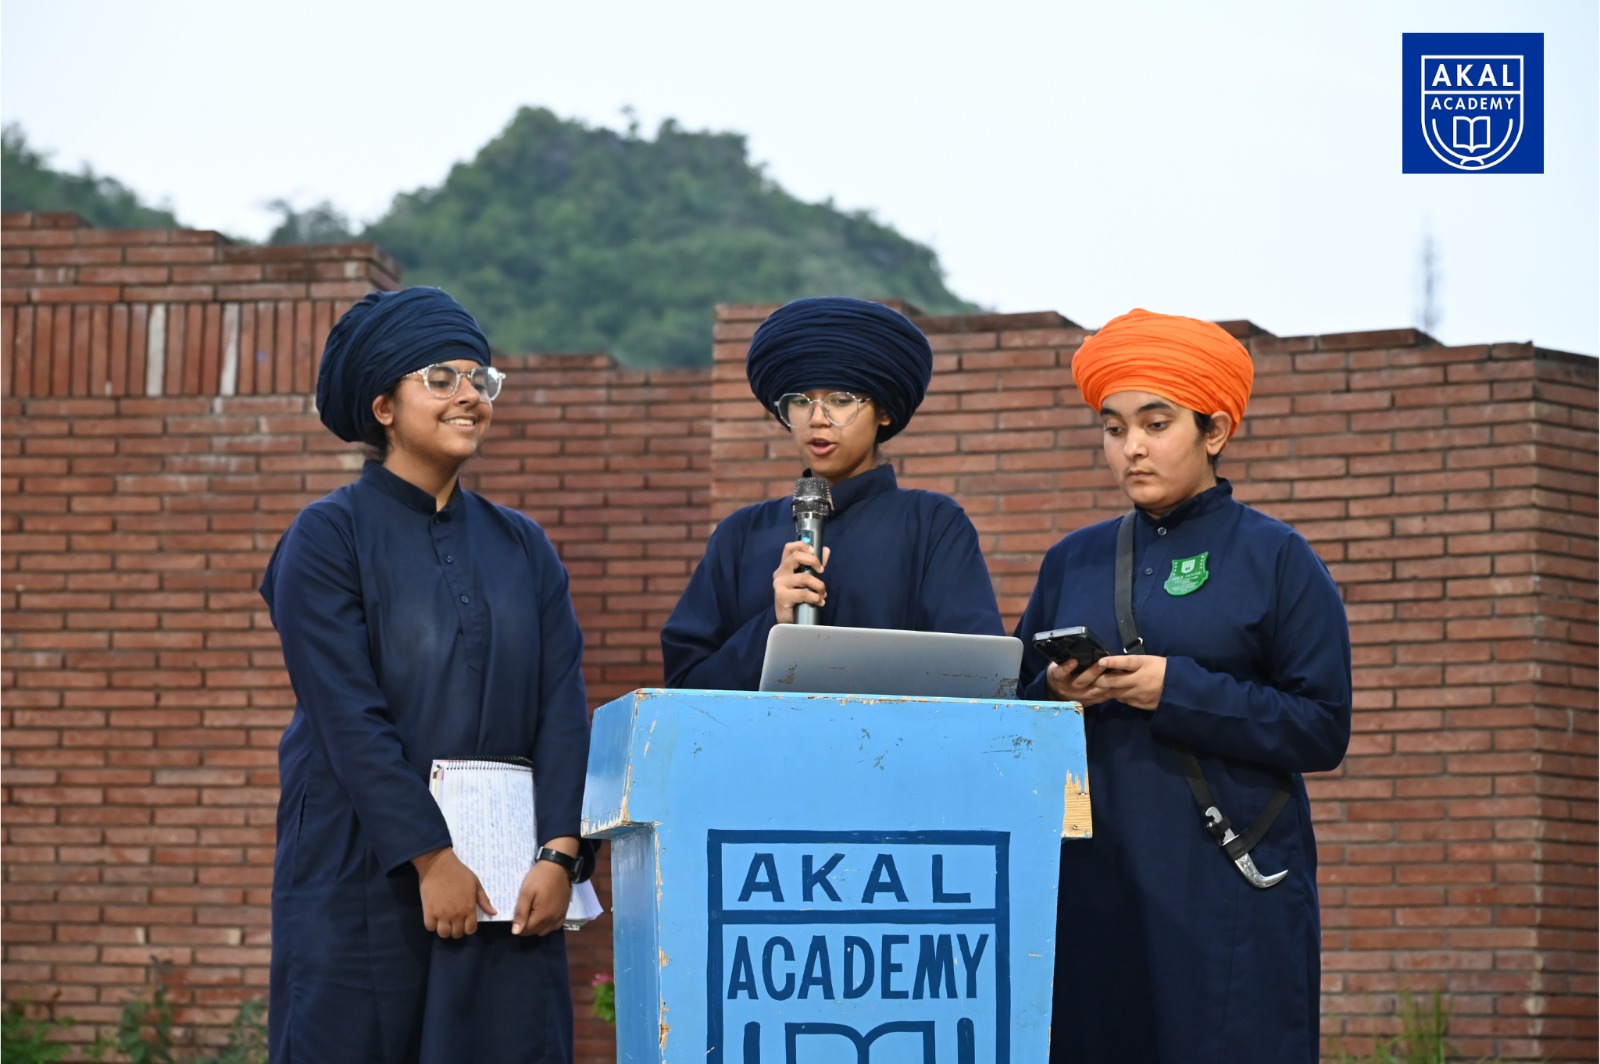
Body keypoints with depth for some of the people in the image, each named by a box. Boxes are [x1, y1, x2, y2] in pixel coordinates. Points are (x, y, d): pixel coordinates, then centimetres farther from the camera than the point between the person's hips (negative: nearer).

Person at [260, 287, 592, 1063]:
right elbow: (349, 716, -10)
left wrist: (558, 853, -9)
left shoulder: (520, 547, 13)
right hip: (367, 874, -4)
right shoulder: (328, 536, -1)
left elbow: (562, 708, 4)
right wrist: (429, 857, -16)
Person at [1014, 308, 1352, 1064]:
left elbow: (1323, 731, -6)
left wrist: (1179, 690, -15)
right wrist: (1056, 692, -7)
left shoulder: (1275, 559, 2)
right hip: (1092, 886, 3)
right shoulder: (1072, 563, 14)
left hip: (1231, 894, -3)